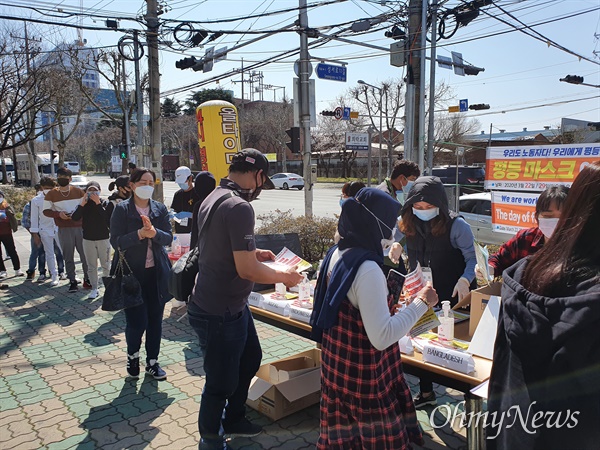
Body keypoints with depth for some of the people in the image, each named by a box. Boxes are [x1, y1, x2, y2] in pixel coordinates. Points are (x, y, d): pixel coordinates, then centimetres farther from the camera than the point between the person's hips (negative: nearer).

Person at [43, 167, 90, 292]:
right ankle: (72, 281, 13)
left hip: (80, 227, 1)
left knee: (85, 254, 4)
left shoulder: (78, 192, 3)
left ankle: (87, 279, 16)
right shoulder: (51, 194, 3)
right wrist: (58, 214, -14)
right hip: (64, 229, 0)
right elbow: (46, 211, 4)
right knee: (68, 257, 4)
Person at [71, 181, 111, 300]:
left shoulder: (105, 203, -4)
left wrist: (98, 203, -23)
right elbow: (74, 217, -12)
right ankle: (94, 289, 16)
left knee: (106, 265, 6)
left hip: (103, 238, -2)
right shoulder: (83, 204, 3)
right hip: (88, 239, 3)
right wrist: (82, 204, -19)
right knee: (91, 266, 8)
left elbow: (107, 217, -23)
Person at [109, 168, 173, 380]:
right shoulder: (122, 209, -5)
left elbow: (168, 237, -3)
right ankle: (132, 356, 28)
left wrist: (154, 233, -23)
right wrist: (139, 234, -24)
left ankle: (152, 362, 28)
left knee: (155, 320, 10)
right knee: (137, 321, -3)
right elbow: (116, 241, -11)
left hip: (156, 272, 4)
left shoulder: (160, 208, 5)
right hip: (132, 273, -3)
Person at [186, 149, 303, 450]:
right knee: (221, 381, 9)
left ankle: (233, 419, 44)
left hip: (232, 306, 10)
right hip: (220, 313, -10)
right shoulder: (239, 207, -24)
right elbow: (247, 270, -27)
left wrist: (253, 253, 16)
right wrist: (285, 276, -12)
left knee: (250, 359, 25)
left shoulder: (213, 198, 7)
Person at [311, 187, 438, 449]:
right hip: (363, 375, -8)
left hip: (337, 363, 8)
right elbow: (382, 337, -28)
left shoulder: (337, 253, 1)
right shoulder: (367, 268, -27)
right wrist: (421, 303, -20)